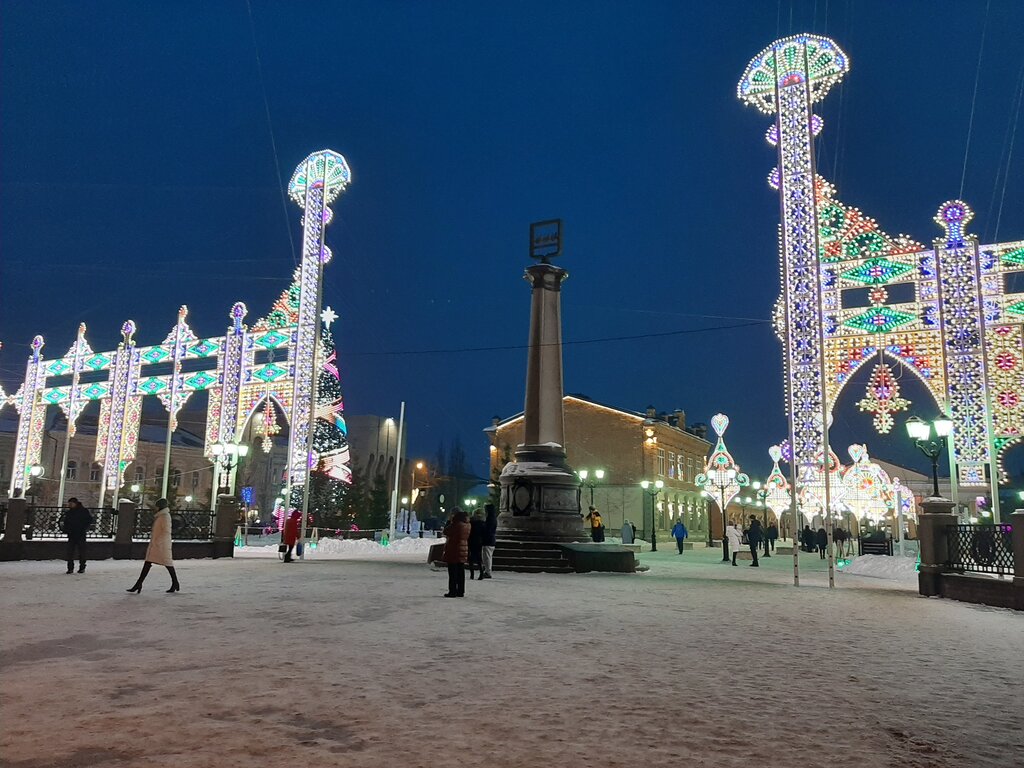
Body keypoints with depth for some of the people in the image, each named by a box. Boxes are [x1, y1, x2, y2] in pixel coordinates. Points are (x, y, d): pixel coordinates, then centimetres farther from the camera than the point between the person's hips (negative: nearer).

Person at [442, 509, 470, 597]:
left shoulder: (456, 524, -17)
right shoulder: (467, 524, 6)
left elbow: (446, 532, -9)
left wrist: (450, 521, 1)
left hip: (453, 551, -8)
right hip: (464, 550, 8)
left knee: (453, 573, -1)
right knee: (461, 572, 11)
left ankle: (453, 591, 1)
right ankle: (461, 591, 15)